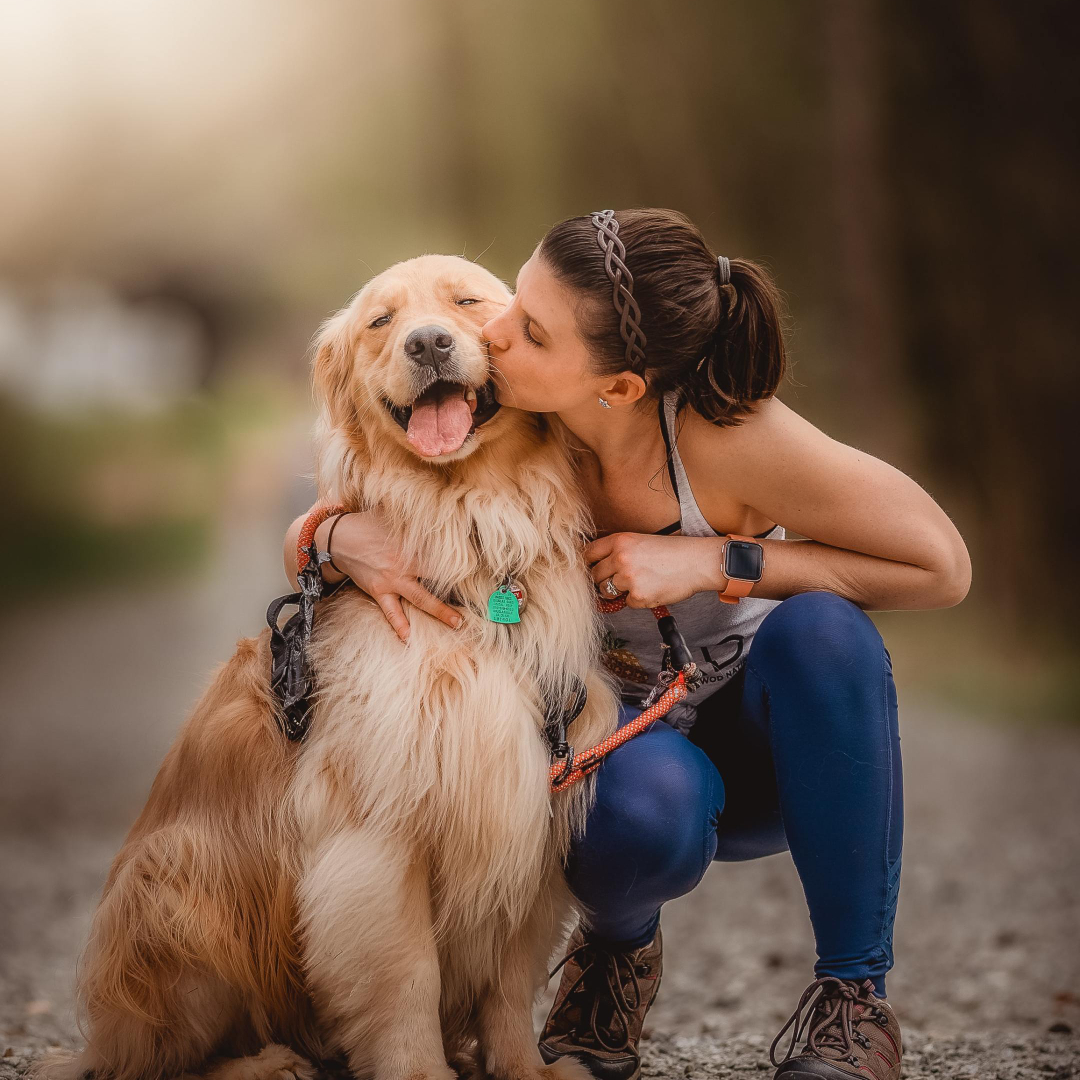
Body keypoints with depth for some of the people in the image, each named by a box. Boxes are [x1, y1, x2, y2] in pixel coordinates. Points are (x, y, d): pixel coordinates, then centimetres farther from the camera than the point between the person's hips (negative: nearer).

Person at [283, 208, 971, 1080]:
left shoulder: (729, 436, -29)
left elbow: (942, 567, -23)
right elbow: (302, 539, -5)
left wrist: (717, 561, -30)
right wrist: (343, 539, -31)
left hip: (770, 738, 0)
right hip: (630, 743, 1)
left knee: (820, 629, -35)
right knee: (643, 805, -37)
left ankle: (854, 992, -17)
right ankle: (618, 944, 3)